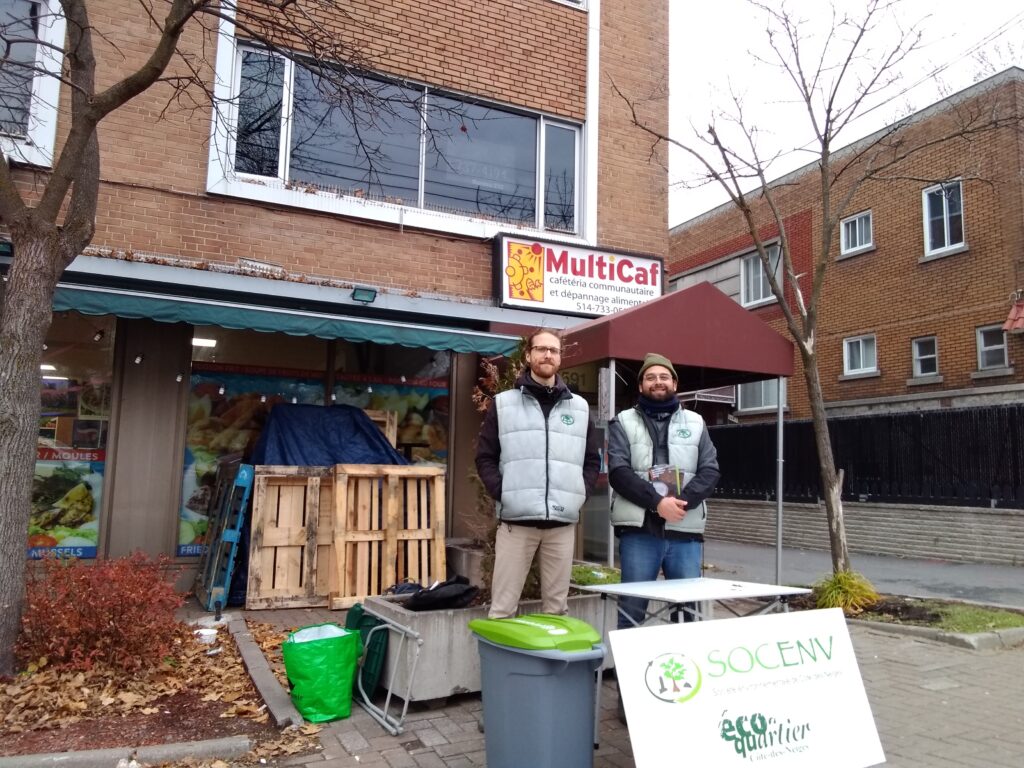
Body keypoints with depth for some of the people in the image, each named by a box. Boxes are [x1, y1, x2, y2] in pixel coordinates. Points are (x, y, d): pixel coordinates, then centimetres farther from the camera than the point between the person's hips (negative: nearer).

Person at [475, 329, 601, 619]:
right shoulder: (503, 403, 6)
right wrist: (503, 493, -8)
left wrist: (579, 494, 1)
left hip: (563, 523, 2)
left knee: (556, 607, 9)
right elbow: (485, 457, 5)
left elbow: (592, 460, 16)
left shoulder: (580, 407, 13)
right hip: (516, 521, -2)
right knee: (503, 607, -1)